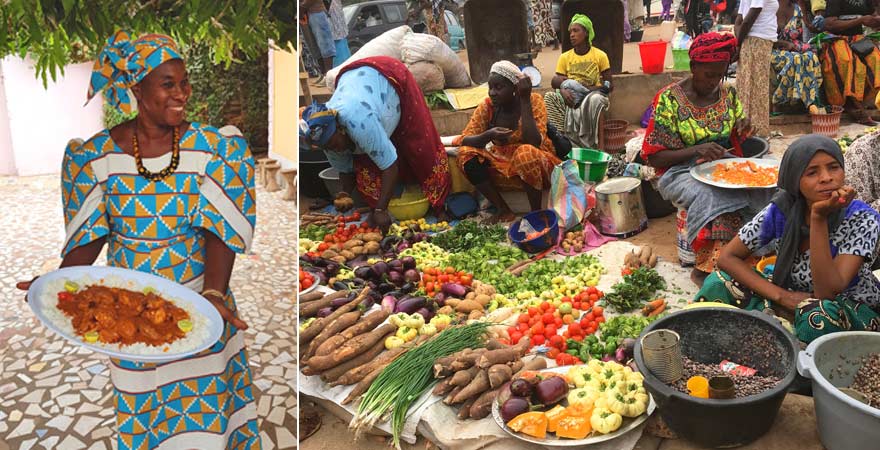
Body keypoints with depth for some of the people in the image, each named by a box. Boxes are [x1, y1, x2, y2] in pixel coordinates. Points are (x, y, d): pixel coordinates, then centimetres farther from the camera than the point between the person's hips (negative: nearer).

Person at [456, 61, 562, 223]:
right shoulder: (488, 105, -9)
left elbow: (534, 142, -31)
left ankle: (536, 213, -19)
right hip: (503, 161, 4)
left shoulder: (534, 101, -18)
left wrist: (525, 100, -30)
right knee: (466, 153, -19)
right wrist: (488, 135, -36)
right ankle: (503, 210, -12)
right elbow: (465, 140, -16)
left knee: (526, 153, -37)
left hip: (536, 162, -4)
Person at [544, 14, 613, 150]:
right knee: (549, 97, -25)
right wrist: (563, 89, -21)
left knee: (595, 99, -38)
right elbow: (555, 81, 4)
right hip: (572, 96, 3)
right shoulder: (565, 57, 9)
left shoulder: (600, 56, 2)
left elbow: (609, 86, 0)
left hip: (592, 94, -3)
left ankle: (598, 144, -37)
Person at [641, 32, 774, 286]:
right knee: (718, 198, -35)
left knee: (763, 189, -25)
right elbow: (654, 157, -9)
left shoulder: (728, 94, 9)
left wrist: (743, 130, -6)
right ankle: (707, 268, -19)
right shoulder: (669, 99, -6)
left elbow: (738, 142, 19)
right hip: (682, 172, -5)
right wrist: (696, 150, -23)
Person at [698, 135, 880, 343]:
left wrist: (819, 218, -38)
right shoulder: (781, 212, -13)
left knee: (819, 317, -39)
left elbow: (827, 292, -31)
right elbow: (727, 257, -9)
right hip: (795, 301, 3)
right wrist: (782, 296, -21)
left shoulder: (862, 219, -22)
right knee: (719, 284, -17)